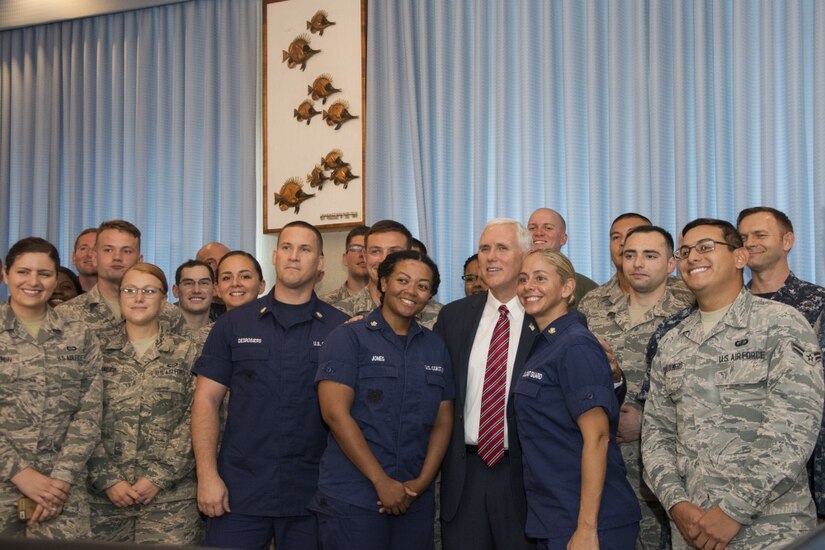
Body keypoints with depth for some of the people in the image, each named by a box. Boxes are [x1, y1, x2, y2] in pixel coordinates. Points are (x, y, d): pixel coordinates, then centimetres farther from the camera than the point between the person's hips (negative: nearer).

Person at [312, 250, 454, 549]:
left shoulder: (436, 347, 11)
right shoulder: (347, 338, -3)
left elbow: (443, 422, 10)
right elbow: (335, 413, -12)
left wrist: (422, 483, -4)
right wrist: (382, 481, -14)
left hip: (415, 498, 4)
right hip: (351, 497, -4)